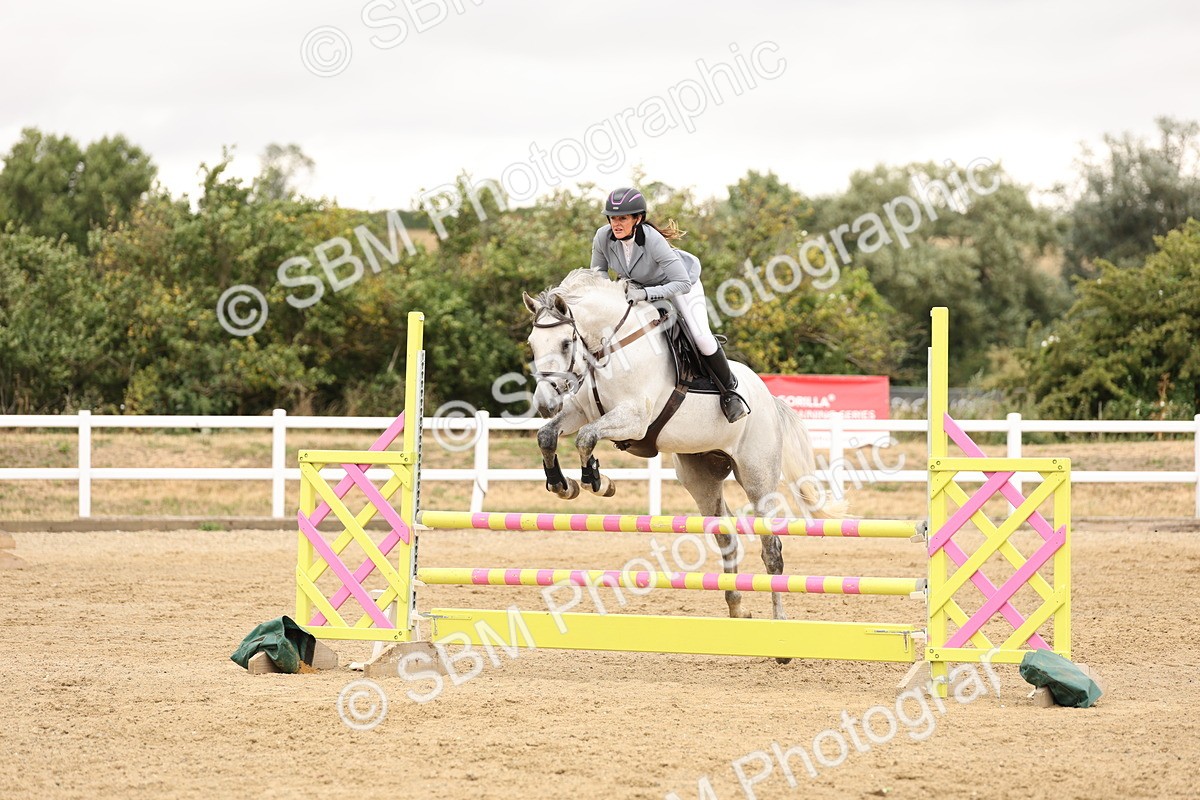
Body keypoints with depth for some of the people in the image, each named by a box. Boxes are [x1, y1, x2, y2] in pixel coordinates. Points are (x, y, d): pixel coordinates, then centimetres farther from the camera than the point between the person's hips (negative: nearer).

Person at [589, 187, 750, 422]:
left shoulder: (653, 241, -40)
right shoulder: (603, 237, -25)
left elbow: (682, 283, -39)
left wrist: (645, 294, -48)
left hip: (679, 283, -6)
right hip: (638, 288, 6)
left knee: (701, 338, -19)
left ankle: (730, 391, 4)